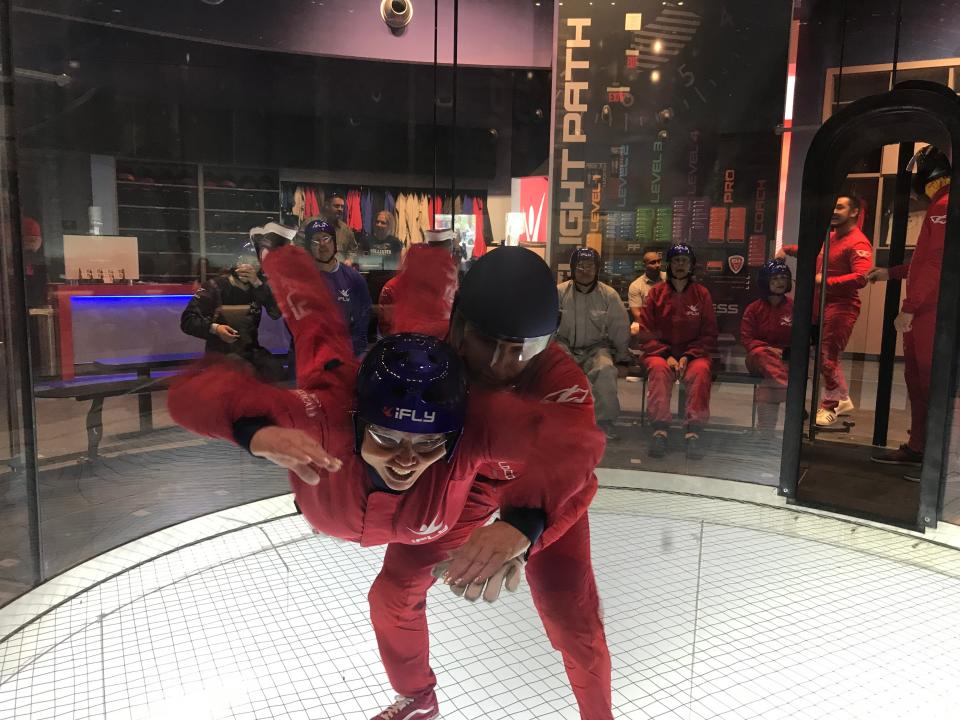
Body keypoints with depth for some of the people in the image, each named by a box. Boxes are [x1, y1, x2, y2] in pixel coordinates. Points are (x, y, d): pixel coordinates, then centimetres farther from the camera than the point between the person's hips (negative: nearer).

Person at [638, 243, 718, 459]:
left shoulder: (702, 294, 5)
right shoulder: (656, 293, 5)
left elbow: (709, 334, 4)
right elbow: (646, 332, 2)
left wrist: (688, 357, -12)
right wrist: (667, 356, -13)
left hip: (694, 353, 0)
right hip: (661, 351, 0)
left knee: (701, 370, -32)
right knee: (659, 368, -33)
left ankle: (693, 432, -33)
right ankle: (660, 430, -35)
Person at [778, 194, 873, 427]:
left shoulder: (858, 243, -14)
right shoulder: (831, 237, 13)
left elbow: (861, 277, -27)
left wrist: (826, 281, -29)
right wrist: (786, 249, 15)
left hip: (840, 307, -9)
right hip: (820, 303, 9)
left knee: (827, 357, -6)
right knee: (826, 355, 14)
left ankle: (830, 407, 9)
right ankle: (842, 400, 29)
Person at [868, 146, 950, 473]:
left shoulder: (944, 206, -13)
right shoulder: (938, 206, 20)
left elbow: (936, 263, -21)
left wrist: (909, 308, -21)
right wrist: (890, 272, 29)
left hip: (931, 312, -10)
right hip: (923, 311, 10)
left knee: (931, 383, -6)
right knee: (916, 379, 15)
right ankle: (917, 447, 24)